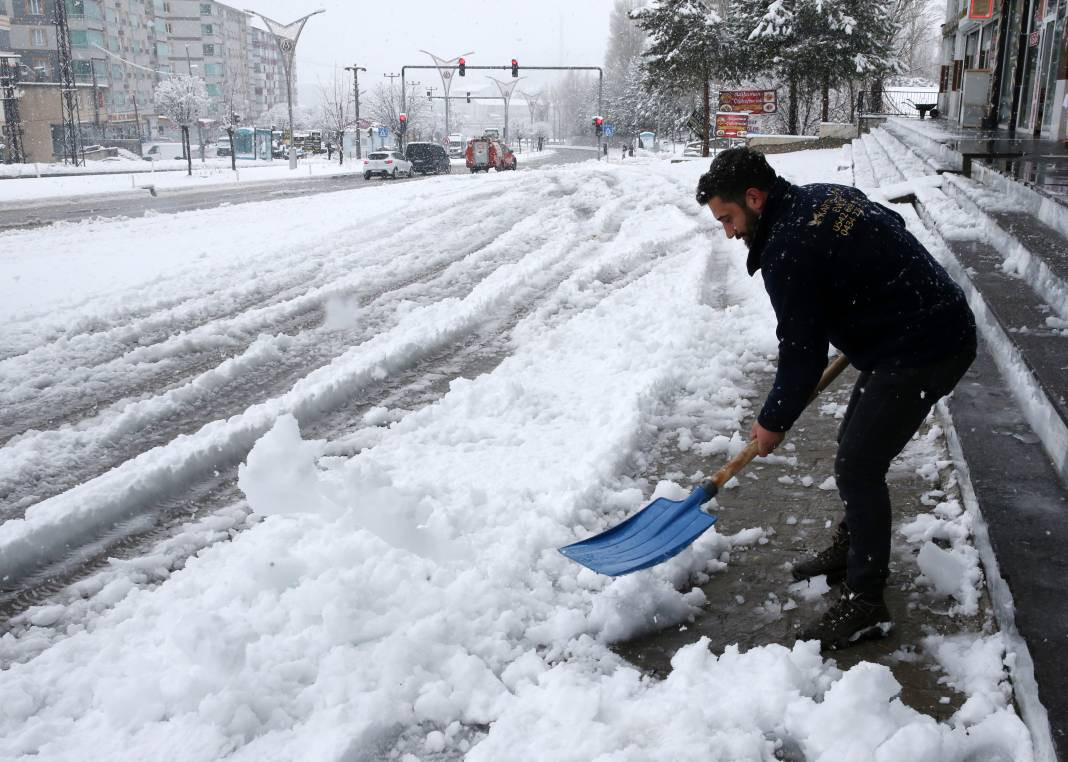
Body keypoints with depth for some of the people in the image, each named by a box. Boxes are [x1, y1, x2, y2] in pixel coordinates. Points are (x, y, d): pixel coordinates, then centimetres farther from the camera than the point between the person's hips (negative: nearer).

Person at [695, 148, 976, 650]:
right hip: (940, 322, 11)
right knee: (854, 447, 19)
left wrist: (774, 422, -2)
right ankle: (852, 551, 36)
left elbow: (802, 355, -17)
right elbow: (893, 229, 20)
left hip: (922, 353, -11)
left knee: (857, 468, -7)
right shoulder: (825, 195, 6)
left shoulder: (786, 251, -22)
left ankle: (866, 604, 4)